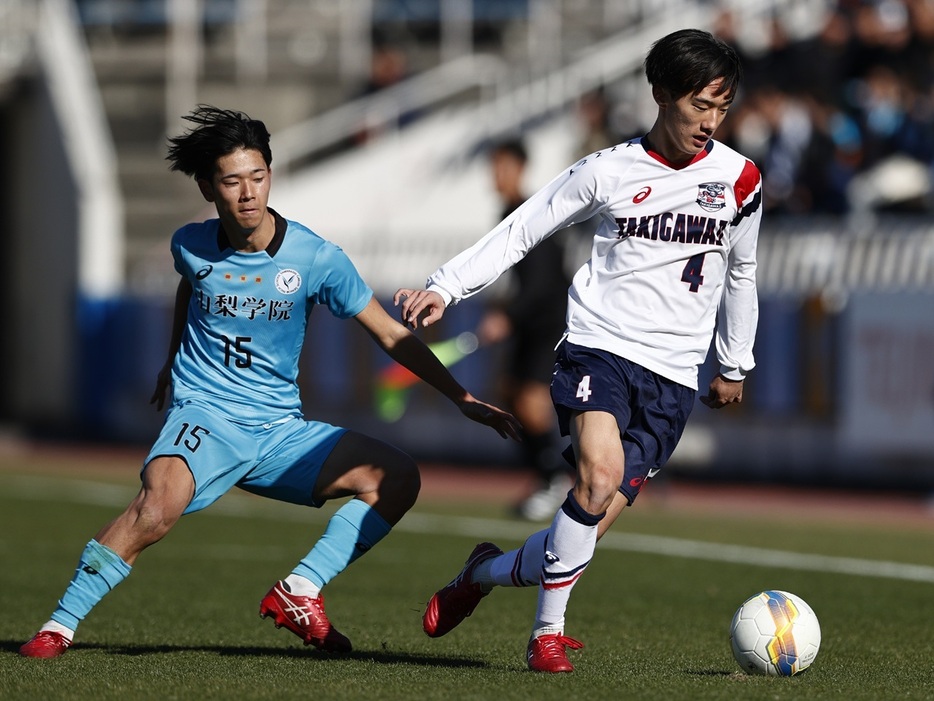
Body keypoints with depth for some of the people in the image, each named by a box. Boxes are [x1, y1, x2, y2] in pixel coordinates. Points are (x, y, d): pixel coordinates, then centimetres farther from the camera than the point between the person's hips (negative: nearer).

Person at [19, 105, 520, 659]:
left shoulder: (316, 258, -7)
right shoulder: (191, 246, -3)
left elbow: (391, 334, 1)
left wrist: (462, 398, -4)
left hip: (281, 430, 3)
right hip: (203, 416, -3)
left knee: (397, 477, -13)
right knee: (161, 502, -34)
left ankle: (298, 593, -10)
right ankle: (60, 625, -25)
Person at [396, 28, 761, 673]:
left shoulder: (739, 179, 7)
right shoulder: (610, 171, 2)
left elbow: (740, 274, 22)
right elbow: (523, 230, 7)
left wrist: (735, 364, 26)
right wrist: (445, 287, -2)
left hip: (673, 377, 2)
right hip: (599, 347, -2)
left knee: (594, 522, -6)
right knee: (600, 472, -27)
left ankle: (486, 572, 21)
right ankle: (548, 633, -14)